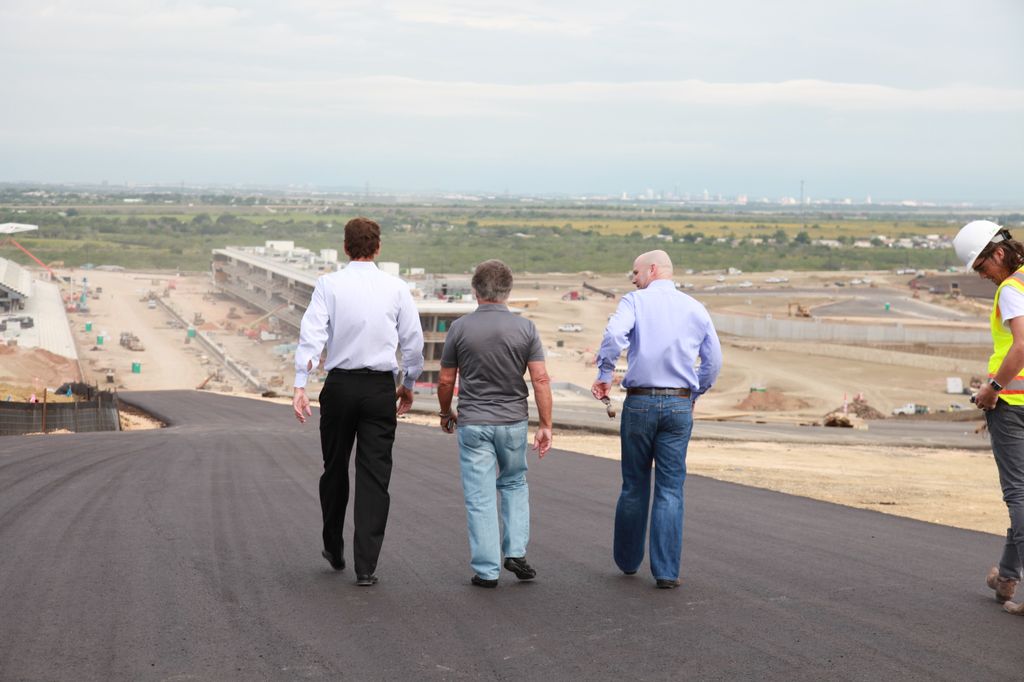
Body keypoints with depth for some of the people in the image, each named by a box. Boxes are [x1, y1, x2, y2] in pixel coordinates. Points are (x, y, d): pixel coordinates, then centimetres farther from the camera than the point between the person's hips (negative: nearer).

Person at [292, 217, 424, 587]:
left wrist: (300, 386, -16)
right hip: (380, 388, 0)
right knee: (374, 476, 2)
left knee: (335, 469, 18)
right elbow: (414, 342, 5)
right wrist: (408, 384, 19)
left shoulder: (329, 284, -3)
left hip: (339, 385, 0)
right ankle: (365, 566, -3)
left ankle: (334, 549, 32)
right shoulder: (396, 288, 1)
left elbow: (312, 334, -12)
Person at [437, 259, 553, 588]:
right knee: (514, 484, 21)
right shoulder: (525, 328, -5)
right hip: (513, 422, 1)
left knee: (480, 496, 3)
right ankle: (516, 552, 9)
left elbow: (445, 381, 1)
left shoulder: (460, 328, -5)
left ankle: (486, 570, 5)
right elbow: (540, 380, -8)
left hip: (472, 423, -1)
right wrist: (545, 425, -2)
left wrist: (446, 413, 19)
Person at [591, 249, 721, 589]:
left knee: (634, 487, 12)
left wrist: (604, 375, -9)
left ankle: (628, 560, 26)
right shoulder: (696, 309, 9)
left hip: (639, 402, -1)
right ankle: (666, 571, -2)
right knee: (670, 490, 3)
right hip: (679, 405, 1)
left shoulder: (635, 301, -1)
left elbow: (614, 335, -21)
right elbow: (713, 362, 12)